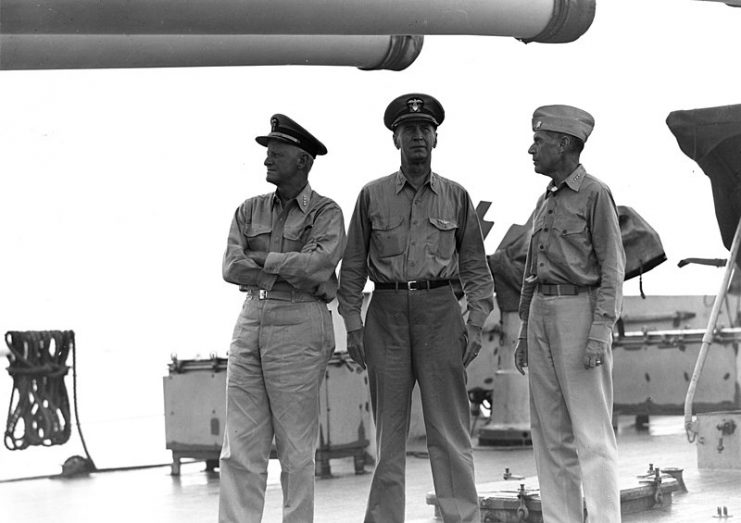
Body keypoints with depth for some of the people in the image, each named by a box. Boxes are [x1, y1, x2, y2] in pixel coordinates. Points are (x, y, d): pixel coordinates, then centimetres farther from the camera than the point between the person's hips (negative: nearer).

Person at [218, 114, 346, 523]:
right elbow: (231, 268, 1)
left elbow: (318, 263, -16)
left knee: (296, 449, 0)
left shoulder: (326, 213, 2)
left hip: (298, 325, -5)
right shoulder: (250, 210, 15)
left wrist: (262, 259, -5)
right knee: (240, 447, 0)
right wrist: (290, 273, -7)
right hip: (250, 321, 5)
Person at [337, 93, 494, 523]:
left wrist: (476, 324, 1)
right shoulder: (373, 196, 8)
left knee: (449, 427, -3)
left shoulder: (456, 197, 9)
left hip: (439, 310, 0)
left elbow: (475, 265, 10)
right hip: (387, 309, 1)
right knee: (388, 426, 4)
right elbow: (353, 265, 9)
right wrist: (353, 323, 2)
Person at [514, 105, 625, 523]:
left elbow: (613, 267, -10)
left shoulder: (595, 194, -4)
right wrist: (525, 333, 18)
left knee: (592, 433, -9)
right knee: (550, 433, 7)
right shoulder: (547, 201, 18)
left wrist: (601, 332, -18)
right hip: (541, 314, 8)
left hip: (580, 311, -8)